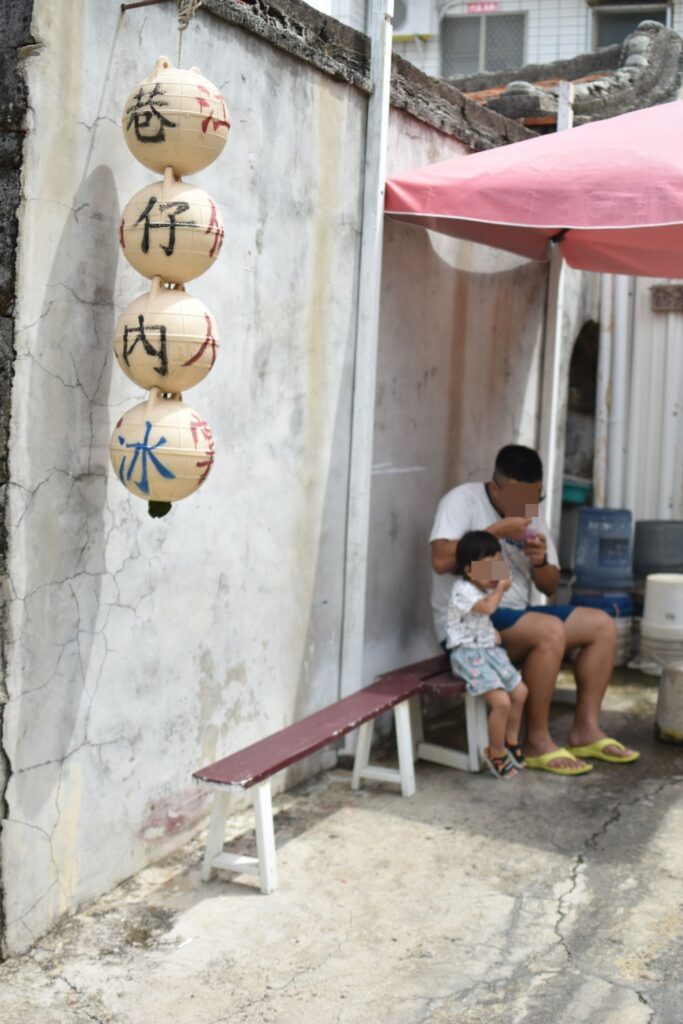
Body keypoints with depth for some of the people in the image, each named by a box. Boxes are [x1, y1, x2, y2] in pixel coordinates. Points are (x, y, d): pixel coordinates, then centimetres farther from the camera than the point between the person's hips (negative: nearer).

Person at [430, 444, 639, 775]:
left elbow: (550, 586, 14)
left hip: (515, 616, 8)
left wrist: (541, 561, -8)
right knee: (550, 630, -31)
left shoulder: (531, 516, 12)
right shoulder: (463, 500, -10)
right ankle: (537, 742, -19)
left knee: (602, 625, 0)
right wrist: (496, 531, -22)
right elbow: (441, 560, -25)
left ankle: (585, 730, 0)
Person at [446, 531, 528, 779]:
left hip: (489, 650, 10)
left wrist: (494, 631, 3)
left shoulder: (485, 589, 11)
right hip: (468, 654, -10)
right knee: (501, 701, -19)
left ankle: (511, 741, 32)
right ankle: (496, 753, 0)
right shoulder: (462, 590, -18)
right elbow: (487, 607, -33)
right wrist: (500, 588, -15)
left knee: (519, 692, 12)